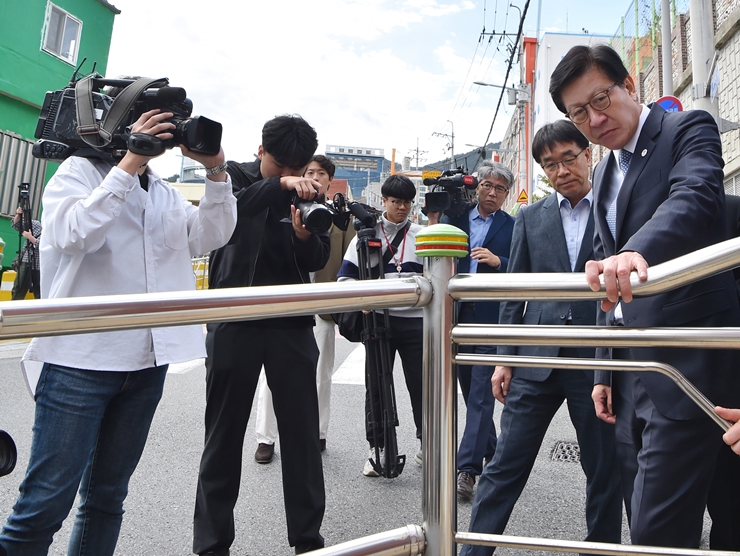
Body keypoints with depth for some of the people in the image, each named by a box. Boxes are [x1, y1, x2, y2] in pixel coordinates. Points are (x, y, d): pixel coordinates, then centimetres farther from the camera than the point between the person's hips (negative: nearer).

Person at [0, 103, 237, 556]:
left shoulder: (165, 192, 17)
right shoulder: (79, 170, 1)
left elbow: (211, 236, 3)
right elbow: (73, 234, -18)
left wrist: (215, 170, -6)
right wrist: (129, 165, -20)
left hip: (147, 364, 6)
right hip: (81, 361, -5)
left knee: (108, 498, 16)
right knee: (47, 503, -1)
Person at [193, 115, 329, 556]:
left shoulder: (308, 192, 7)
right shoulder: (236, 176, 3)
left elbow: (319, 260, 1)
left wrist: (305, 236, -20)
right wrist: (280, 184, -32)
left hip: (291, 323, 2)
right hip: (236, 318, -1)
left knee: (302, 431, 5)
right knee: (225, 432, 6)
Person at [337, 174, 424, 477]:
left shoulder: (421, 234, 11)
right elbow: (345, 276, 4)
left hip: (415, 320, 1)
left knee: (421, 384, 5)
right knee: (376, 386, 4)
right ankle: (376, 449, 18)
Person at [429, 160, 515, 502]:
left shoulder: (513, 227, 1)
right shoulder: (456, 217, 10)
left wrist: (498, 261, -21)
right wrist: (434, 221, -8)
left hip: (491, 317, -4)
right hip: (459, 313, 5)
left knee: (481, 393, -4)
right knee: (470, 389, 15)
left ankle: (467, 468, 3)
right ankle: (490, 451, 35)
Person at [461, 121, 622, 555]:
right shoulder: (531, 218, 10)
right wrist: (505, 359, 4)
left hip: (599, 360, -1)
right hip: (537, 359, 1)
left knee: (605, 470, 13)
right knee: (506, 466, 5)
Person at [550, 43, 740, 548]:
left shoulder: (688, 129, -1)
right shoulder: (604, 173, 18)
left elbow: (695, 198, -26)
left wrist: (637, 252, -46)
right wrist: (604, 371, 15)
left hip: (684, 362, -7)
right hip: (631, 372, 8)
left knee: (659, 532, -7)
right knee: (642, 526, 16)